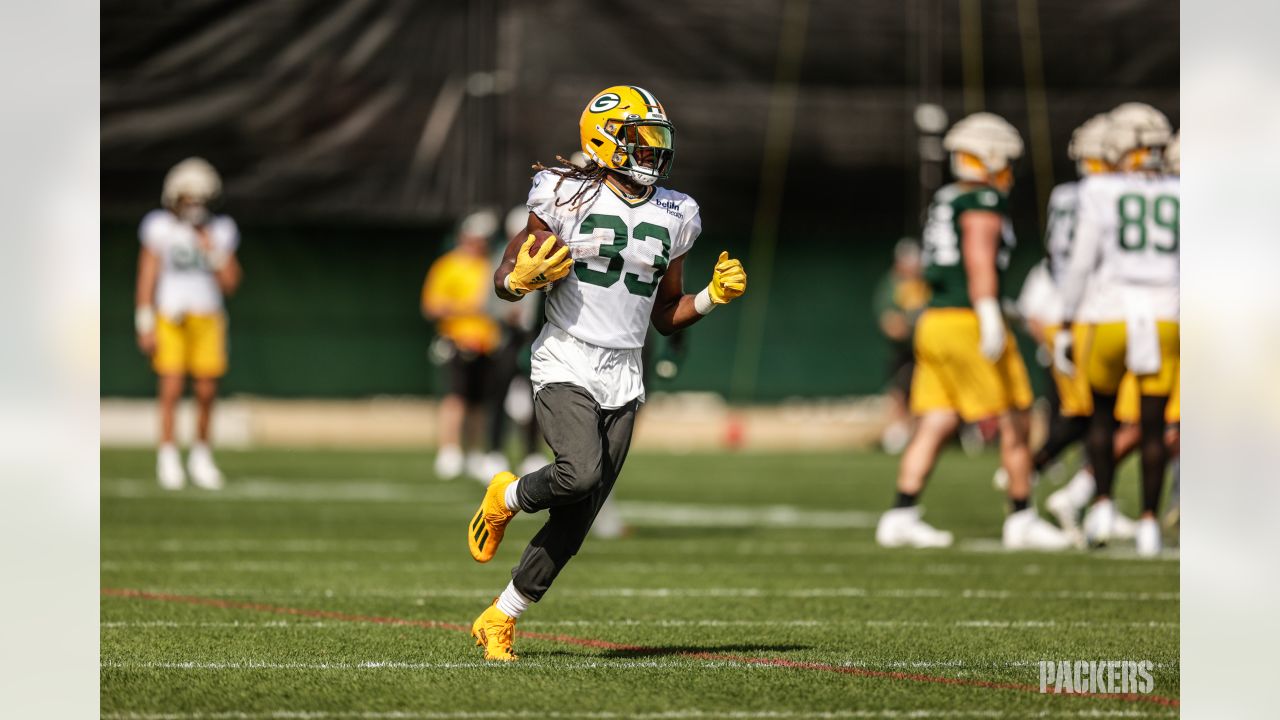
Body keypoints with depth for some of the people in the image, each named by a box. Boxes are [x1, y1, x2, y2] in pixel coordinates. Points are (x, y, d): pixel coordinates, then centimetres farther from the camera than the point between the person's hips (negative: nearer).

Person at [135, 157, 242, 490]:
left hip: (207, 319, 3)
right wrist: (145, 325, -5)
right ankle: (168, 457, -2)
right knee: (171, 387, -9)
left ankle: (201, 455, 18)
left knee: (206, 391, 2)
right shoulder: (160, 228, -2)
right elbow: (146, 279, 0)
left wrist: (212, 251, -8)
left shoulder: (218, 232, 6)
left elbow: (229, 283, 5)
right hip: (170, 318, -3)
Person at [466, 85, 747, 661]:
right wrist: (526, 277, -21)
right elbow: (504, 281, 1)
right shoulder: (567, 195, -4)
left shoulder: (672, 217, 11)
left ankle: (499, 621, 16)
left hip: (623, 377, 5)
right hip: (565, 367, -5)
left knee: (573, 525, 1)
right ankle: (504, 499, 4)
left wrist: (714, 296, 2)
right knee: (580, 473, -29)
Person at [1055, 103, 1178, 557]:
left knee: (1103, 412, 19)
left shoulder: (1101, 191, -2)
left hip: (1112, 314, -1)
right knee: (1152, 426, 10)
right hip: (1165, 314, 1)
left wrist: (1065, 328, 2)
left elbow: (1081, 263, -4)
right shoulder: (1182, 196, 6)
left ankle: (1102, 503, 5)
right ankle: (1148, 522, 6)